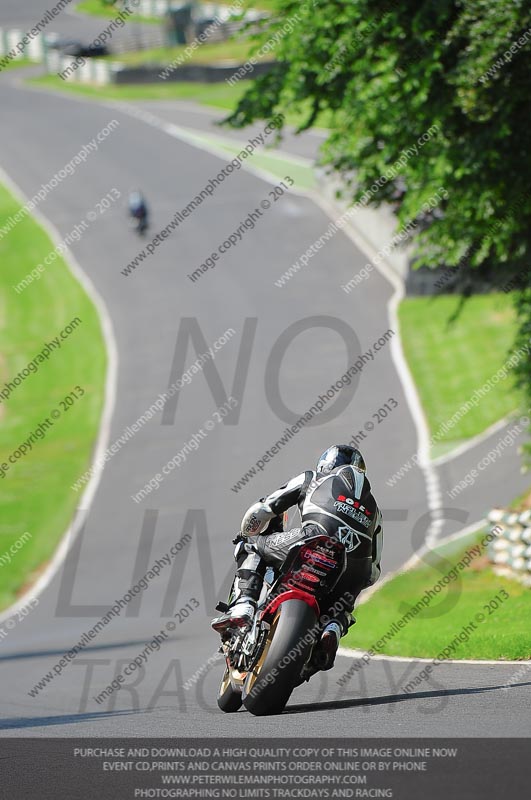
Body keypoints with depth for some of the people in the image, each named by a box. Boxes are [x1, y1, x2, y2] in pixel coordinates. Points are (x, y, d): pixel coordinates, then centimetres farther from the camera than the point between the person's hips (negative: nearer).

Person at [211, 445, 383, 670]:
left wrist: (247, 537, 48)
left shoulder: (310, 479, 29)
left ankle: (241, 606, -4)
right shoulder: (372, 508, 38)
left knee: (251, 548, 20)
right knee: (340, 609, 34)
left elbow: (259, 512, 27)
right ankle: (331, 629, -2)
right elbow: (373, 571, 35)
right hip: (355, 571, 3)